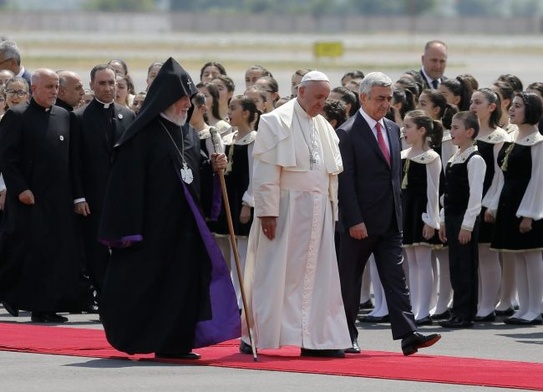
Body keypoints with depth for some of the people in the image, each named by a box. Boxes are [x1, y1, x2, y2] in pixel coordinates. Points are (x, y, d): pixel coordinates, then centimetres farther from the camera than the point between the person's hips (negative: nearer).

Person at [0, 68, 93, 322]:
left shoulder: (64, 116, 11)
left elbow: (69, 156, 14)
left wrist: (75, 193, 8)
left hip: (59, 198, 5)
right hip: (29, 197, -5)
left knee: (59, 252, 3)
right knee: (33, 252, -5)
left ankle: (47, 307, 8)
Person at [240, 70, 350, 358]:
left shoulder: (324, 128, 14)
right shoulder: (277, 122, -6)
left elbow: (332, 173, 16)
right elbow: (266, 171, -11)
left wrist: (332, 212, 10)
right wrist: (267, 212, -17)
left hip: (318, 212, 6)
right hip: (286, 209, -6)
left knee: (318, 276, 3)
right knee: (274, 275, -2)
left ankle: (315, 339, 5)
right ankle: (255, 337, 5)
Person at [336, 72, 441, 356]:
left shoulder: (392, 129, 13)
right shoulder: (348, 133, -10)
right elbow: (345, 180, -13)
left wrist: (398, 211, 13)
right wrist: (354, 221, -18)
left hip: (390, 222, 6)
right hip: (360, 223, -6)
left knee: (396, 278, -2)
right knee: (349, 280, 5)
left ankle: (408, 335, -10)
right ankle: (347, 337, 13)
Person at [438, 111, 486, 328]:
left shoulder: (475, 160, -11)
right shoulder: (453, 159, 14)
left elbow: (475, 194, -16)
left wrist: (467, 224, -19)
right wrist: (444, 220, 16)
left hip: (466, 219, -8)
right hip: (452, 217, 8)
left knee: (466, 267, -5)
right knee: (456, 267, 8)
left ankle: (464, 314, -2)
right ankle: (459, 313, 12)